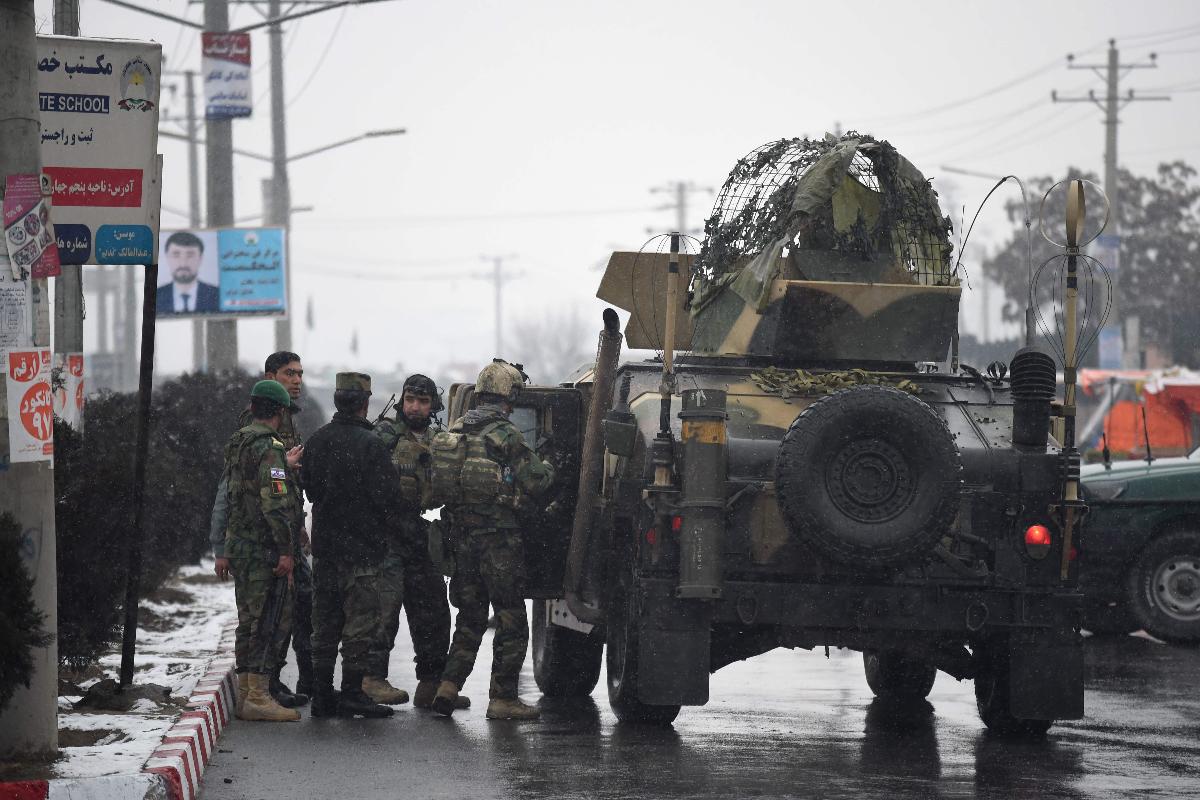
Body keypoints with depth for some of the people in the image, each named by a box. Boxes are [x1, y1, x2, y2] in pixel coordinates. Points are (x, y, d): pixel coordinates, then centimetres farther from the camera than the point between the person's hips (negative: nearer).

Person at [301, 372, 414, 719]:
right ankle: (352, 693, -2)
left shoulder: (317, 441, 6)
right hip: (362, 547, -7)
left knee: (325, 624, 12)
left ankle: (322, 693, 14)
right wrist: (398, 535, -3)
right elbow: (388, 498, -15)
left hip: (324, 546, 7)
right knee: (361, 622, -1)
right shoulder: (370, 444, -15)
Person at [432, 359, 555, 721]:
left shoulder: (455, 430, 8)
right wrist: (549, 469, 9)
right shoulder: (506, 434, -11)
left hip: (461, 534, 6)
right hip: (498, 535, -6)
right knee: (511, 619, 3)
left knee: (470, 616, 17)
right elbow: (534, 481, -12)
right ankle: (502, 697, 2)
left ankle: (448, 687, 7)